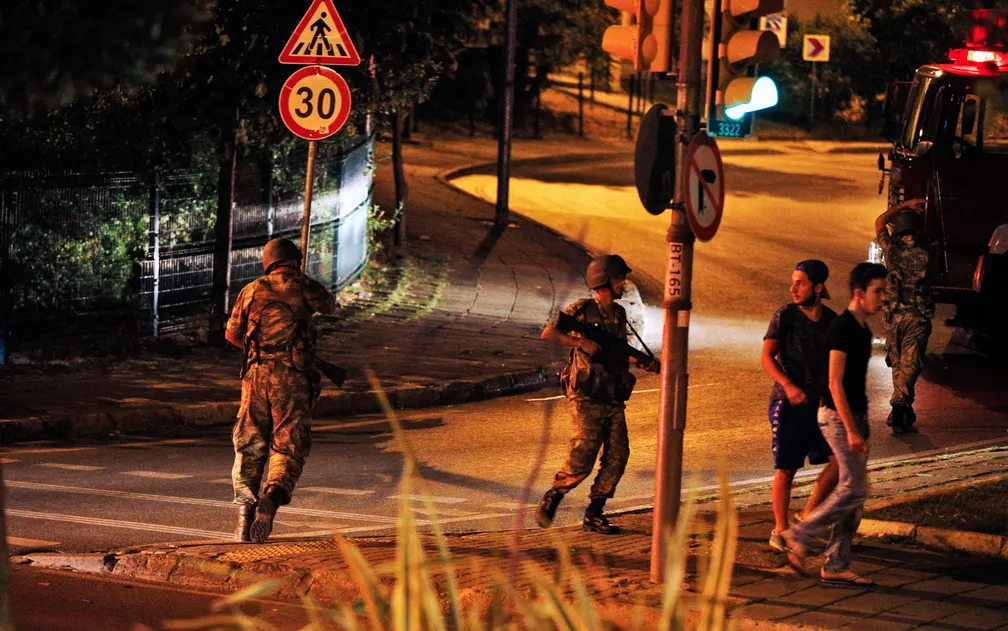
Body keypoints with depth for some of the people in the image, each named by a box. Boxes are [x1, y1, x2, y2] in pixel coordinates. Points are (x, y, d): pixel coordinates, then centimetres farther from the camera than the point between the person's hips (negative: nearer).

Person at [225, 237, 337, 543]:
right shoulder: (306, 289, 4)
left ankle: (244, 505, -2)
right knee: (288, 446, -1)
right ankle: (271, 499, -25)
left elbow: (232, 334, 19)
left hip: (256, 373, 2)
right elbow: (330, 306, 28)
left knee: (250, 445, 11)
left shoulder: (252, 290, 10)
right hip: (292, 377, -2)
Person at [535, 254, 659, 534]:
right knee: (581, 461, -11)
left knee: (617, 456, -2)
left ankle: (594, 514, 6)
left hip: (614, 400, 7)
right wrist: (579, 342, -19)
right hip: (587, 398, -7)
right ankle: (552, 498, 13)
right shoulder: (581, 310, -5)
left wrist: (645, 362, 10)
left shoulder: (619, 314, 14)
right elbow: (548, 333, -8)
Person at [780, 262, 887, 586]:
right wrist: (851, 430, -23)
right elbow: (835, 383, -19)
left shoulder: (862, 330, 14)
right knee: (854, 489, -12)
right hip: (838, 416, -9)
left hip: (854, 415, 9)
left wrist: (862, 426, 22)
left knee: (852, 491, 7)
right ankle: (798, 536, -1)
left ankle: (836, 567, 10)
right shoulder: (842, 328, -15)